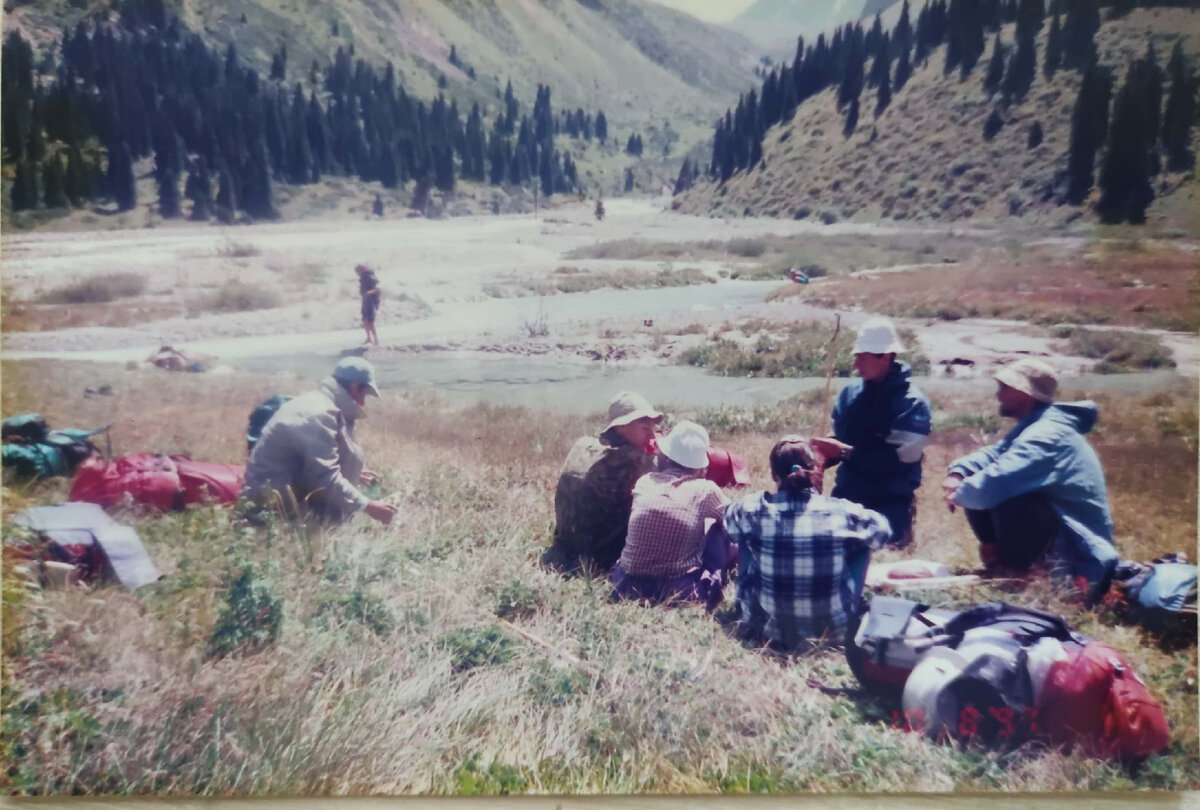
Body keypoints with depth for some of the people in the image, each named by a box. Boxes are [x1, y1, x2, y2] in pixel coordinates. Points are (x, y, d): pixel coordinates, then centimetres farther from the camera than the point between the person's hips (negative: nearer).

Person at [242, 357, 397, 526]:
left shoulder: (316, 403, 11)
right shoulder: (319, 413, -20)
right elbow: (325, 477, -25)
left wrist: (353, 474, 27)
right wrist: (368, 506, -21)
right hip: (277, 501, -10)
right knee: (349, 454, -15)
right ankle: (331, 525, -9)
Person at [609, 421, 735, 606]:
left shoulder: (644, 481, 5)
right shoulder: (705, 489, -3)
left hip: (629, 587, 3)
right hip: (680, 590, -3)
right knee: (717, 526, 18)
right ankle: (710, 582, 23)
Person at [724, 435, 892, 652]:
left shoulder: (752, 509, -15)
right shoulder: (843, 512, -16)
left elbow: (728, 519, 10)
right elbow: (882, 529, 7)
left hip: (765, 630, 0)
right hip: (832, 631, 0)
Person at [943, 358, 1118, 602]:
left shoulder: (1046, 435, -25)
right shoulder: (1032, 426, 10)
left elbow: (994, 483, -38)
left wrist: (957, 494, -17)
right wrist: (957, 473, -13)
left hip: (1078, 554, -10)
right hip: (1056, 531, 10)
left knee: (1003, 495, -34)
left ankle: (1013, 568, -12)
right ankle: (1000, 554, 6)